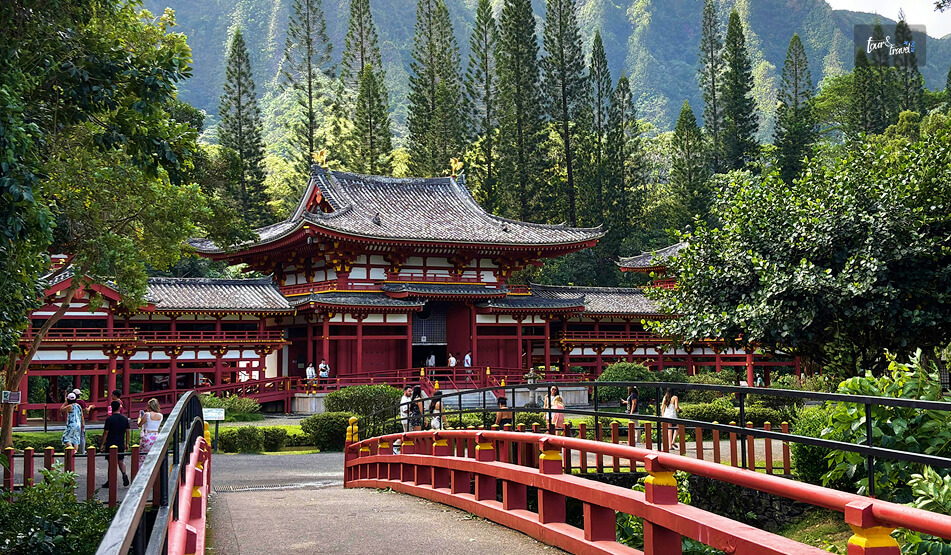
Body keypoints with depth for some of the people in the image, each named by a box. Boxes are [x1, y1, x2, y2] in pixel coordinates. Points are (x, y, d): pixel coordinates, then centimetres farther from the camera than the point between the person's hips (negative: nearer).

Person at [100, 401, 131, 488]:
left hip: (110, 444, -3)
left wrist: (102, 444, -2)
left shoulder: (109, 419, -10)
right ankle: (124, 474, -9)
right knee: (121, 461, 15)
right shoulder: (125, 418, 2)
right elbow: (127, 431, 5)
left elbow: (106, 432, -9)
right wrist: (127, 443, 13)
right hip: (121, 444, 3)